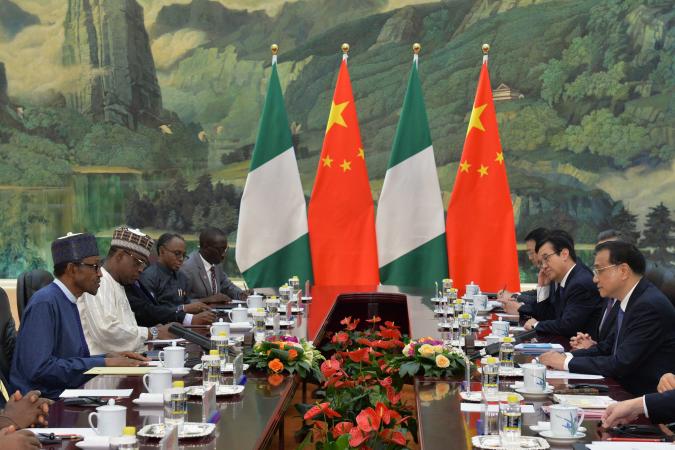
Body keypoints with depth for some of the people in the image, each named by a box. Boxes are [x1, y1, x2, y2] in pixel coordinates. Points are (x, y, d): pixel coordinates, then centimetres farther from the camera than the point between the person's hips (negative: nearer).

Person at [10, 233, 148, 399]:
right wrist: (103, 363, -17)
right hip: (43, 402, -8)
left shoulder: (68, 302, 13)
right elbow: (39, 368, -22)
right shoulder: (44, 303, -14)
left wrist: (108, 357, 0)